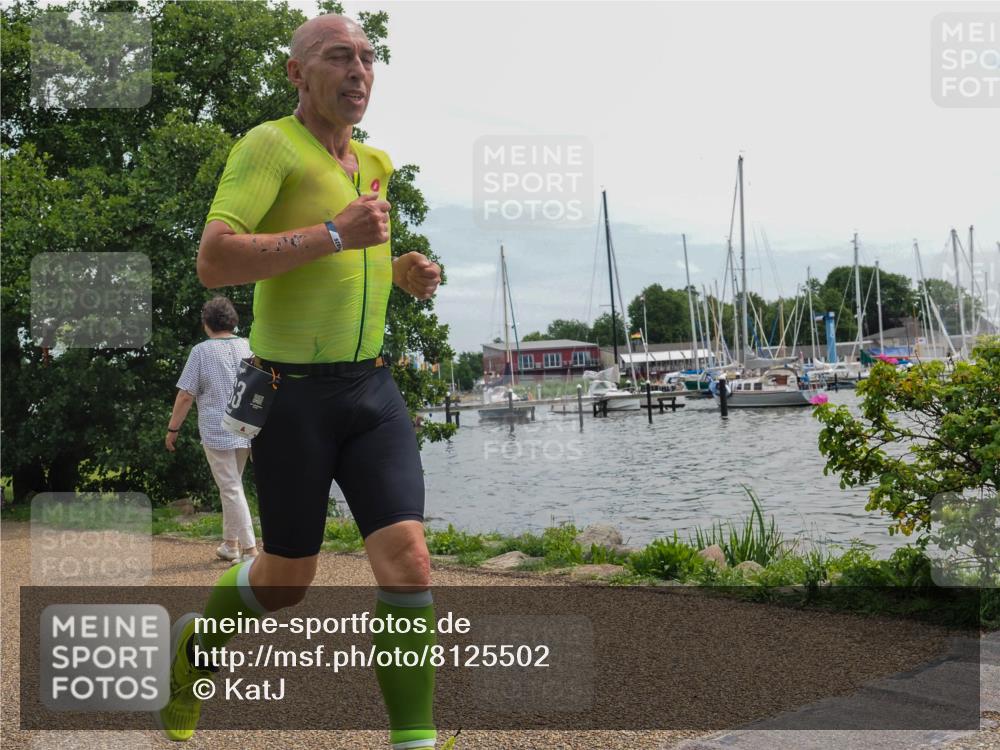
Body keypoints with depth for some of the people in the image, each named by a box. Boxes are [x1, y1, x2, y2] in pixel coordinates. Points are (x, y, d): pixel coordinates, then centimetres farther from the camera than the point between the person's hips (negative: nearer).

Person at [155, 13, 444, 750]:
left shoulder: (373, 162, 12)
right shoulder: (269, 144, -11)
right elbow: (213, 261, -23)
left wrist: (405, 272, 9)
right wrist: (336, 235, -27)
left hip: (371, 389, 6)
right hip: (290, 394, -5)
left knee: (407, 560, -12)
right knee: (288, 579, 9)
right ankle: (195, 641, 42)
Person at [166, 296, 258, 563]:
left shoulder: (201, 351, -7)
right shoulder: (249, 347, 5)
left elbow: (185, 396, -8)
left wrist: (172, 429, 2)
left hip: (217, 431, -5)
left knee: (231, 489, 0)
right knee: (232, 485, 19)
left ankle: (250, 549, -3)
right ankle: (230, 543, 26)